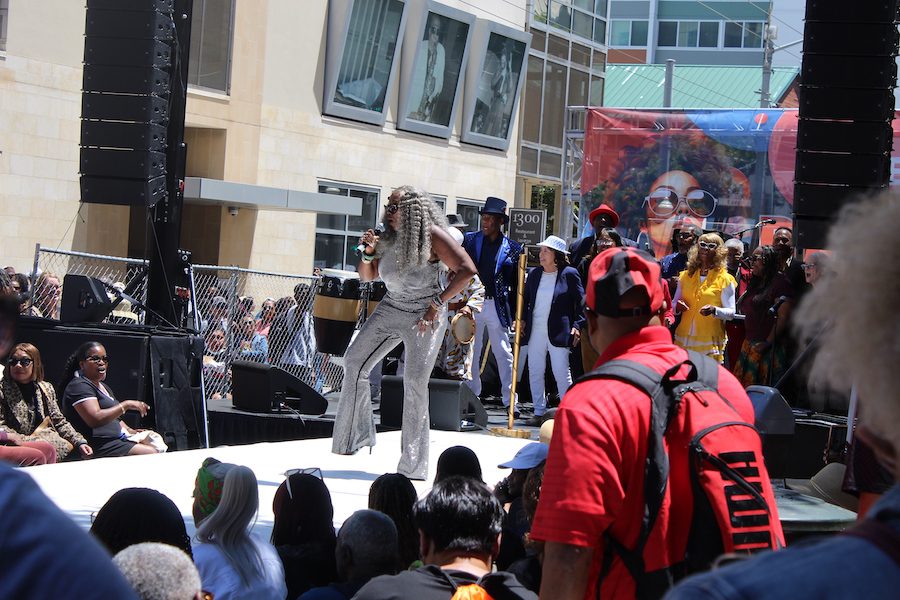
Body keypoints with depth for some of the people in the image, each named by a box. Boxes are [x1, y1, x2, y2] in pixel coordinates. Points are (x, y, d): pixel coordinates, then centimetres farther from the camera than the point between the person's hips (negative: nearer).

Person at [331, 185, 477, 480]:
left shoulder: (432, 236, -16)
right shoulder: (388, 238, 1)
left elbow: (467, 270, -20)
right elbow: (367, 276, 13)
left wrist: (437, 304, -20)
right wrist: (368, 252, -9)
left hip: (425, 316, -6)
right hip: (391, 309, 6)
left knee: (415, 383, -11)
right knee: (354, 361, -2)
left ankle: (413, 465, -4)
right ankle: (355, 434, 10)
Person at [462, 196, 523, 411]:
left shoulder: (512, 248, 3)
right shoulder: (470, 240, 6)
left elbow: (517, 283, 5)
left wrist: (518, 314, 1)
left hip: (497, 305, -1)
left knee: (503, 353, 1)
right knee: (470, 351, 6)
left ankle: (510, 399, 6)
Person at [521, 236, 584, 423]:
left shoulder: (569, 274, -4)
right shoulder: (534, 274, 11)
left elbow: (581, 302, -3)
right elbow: (525, 299, 20)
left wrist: (577, 325, -10)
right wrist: (522, 320, 8)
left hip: (558, 332, -5)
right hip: (535, 331, 5)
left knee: (561, 373, -5)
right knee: (535, 372, 6)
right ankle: (539, 412, 13)